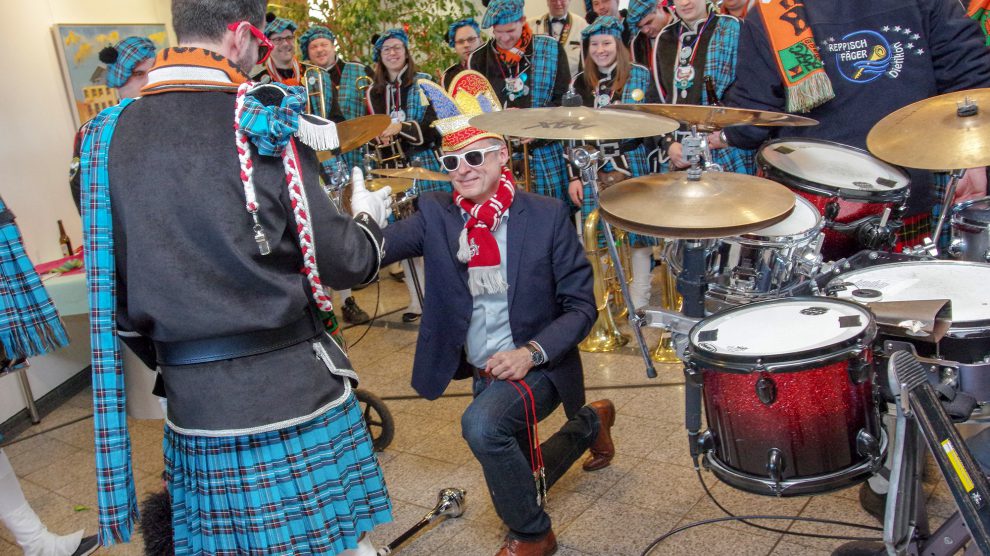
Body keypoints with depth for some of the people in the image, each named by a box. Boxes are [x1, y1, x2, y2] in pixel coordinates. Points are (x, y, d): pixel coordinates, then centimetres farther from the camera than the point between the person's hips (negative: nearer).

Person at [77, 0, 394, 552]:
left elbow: (113, 278, 10)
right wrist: (369, 217, 11)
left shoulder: (108, 133, 3)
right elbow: (340, 260, -10)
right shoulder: (263, 123, -13)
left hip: (193, 401, 5)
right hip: (289, 388, -5)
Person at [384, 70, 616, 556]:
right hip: (482, 372, 5)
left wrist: (532, 352, -24)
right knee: (516, 481, 20)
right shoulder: (436, 214, -6)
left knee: (480, 424, -32)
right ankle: (589, 424, 48)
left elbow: (581, 306, -10)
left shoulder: (546, 215, -14)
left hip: (537, 367, -5)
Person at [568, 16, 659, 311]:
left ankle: (639, 304, 10)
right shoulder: (580, 82, 8)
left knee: (638, 231, 0)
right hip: (594, 170, 2)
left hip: (633, 166, -2)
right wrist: (574, 176, 4)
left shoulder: (640, 75, 2)